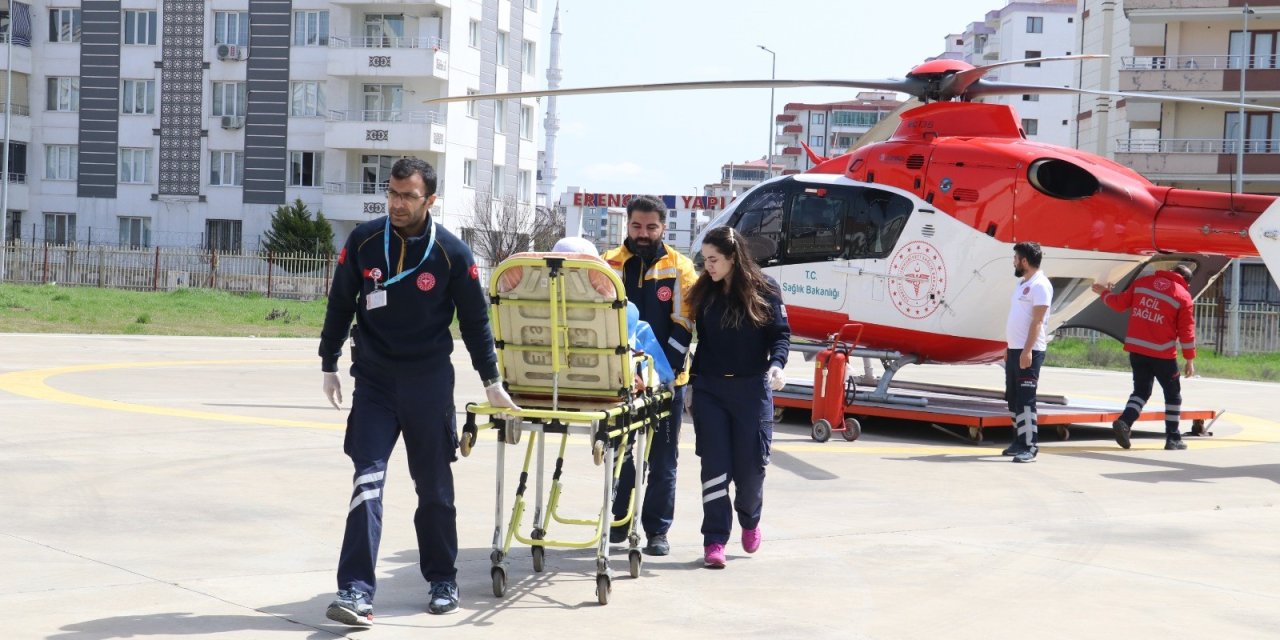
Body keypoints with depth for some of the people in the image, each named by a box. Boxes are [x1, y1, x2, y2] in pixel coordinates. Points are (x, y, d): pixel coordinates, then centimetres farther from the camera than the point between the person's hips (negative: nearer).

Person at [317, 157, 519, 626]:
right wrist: (329, 367, 11)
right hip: (373, 379, 1)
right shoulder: (363, 242, -4)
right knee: (367, 480, -10)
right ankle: (356, 591, -13)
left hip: (429, 381, -1)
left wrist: (491, 382, 7)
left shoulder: (452, 253, -8)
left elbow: (474, 320, 3)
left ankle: (443, 581, 24)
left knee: (434, 486, 8)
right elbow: (340, 306, 8)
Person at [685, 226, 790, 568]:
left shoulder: (765, 290, -3)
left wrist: (776, 364, -21)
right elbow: (698, 339, 9)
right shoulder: (704, 292, 6)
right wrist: (689, 381, 5)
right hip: (709, 389, 2)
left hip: (752, 389, -2)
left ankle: (749, 520, 34)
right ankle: (714, 540, 1)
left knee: (751, 463, 4)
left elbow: (781, 333, -2)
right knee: (715, 464, -3)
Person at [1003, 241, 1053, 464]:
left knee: (1026, 399, -10)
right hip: (1014, 349, 10)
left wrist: (1027, 350, -24)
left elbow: (1037, 321, -18)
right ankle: (1019, 441, 20)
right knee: (1013, 397, 13)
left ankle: (1030, 446, -8)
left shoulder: (1040, 285, -12)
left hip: (1029, 352, -10)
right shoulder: (1022, 283, 17)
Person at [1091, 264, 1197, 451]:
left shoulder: (1142, 282, 6)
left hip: (1136, 349, 4)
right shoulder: (1183, 296, -3)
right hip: (1162, 353, -4)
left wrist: (1104, 292, 31)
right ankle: (1173, 438, 14)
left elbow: (1120, 303, 11)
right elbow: (1187, 330, -3)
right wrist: (1190, 359, 4)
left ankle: (1124, 422, -10)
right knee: (1173, 394, 11)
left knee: (1141, 390, 14)